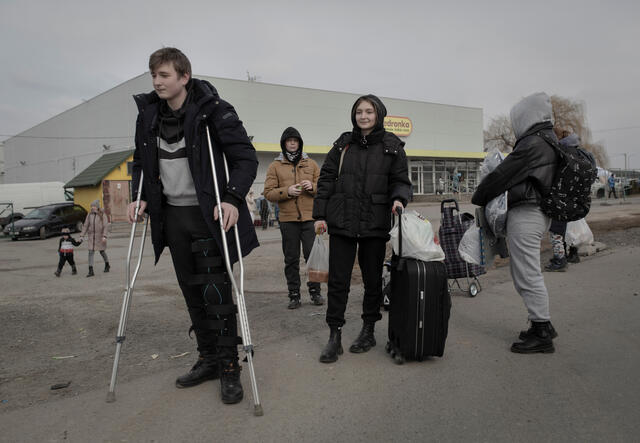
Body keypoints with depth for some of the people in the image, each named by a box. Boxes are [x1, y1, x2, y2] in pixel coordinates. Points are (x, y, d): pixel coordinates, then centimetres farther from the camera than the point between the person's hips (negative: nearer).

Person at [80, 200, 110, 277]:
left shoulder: (103, 215, -7)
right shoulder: (89, 215, 3)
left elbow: (106, 226, -12)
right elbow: (85, 225, 5)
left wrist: (104, 236, -22)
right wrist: (82, 236, 0)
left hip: (100, 236, -3)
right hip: (91, 236, 3)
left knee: (102, 252, 11)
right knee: (91, 252, -5)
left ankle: (107, 265, 37)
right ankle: (91, 271, -5)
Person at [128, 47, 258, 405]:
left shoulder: (213, 110, -11)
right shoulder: (148, 115, 7)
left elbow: (246, 157, -13)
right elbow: (141, 162, 20)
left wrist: (233, 198, -25)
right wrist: (141, 197, 6)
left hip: (208, 215, -6)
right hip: (172, 215, 6)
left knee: (216, 292, -5)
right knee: (192, 292, 11)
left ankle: (229, 367, 8)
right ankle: (208, 359, 24)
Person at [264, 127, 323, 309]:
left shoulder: (311, 164, 13)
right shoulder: (275, 166, 8)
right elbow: (268, 193, 1)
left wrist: (312, 186, -8)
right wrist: (287, 191, -14)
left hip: (309, 218, 1)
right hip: (287, 219, 0)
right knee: (291, 259, 5)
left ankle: (315, 291, 13)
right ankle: (294, 295, 14)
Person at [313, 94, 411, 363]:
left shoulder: (391, 146, 7)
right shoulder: (343, 144, 10)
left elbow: (401, 180, 8)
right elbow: (326, 179, 9)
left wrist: (399, 198, -15)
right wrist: (320, 215, 2)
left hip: (375, 223, 0)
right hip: (341, 222, 1)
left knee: (373, 279, 10)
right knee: (338, 281, 0)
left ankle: (368, 331, 27)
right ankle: (335, 336, 9)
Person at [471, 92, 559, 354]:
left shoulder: (532, 144, -15)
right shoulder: (550, 141, 17)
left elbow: (502, 176, -12)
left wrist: (478, 198, 2)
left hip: (525, 214, -10)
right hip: (538, 212, 10)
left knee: (528, 275, -4)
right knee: (521, 272, 17)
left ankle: (542, 334, 4)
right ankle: (543, 325, 25)